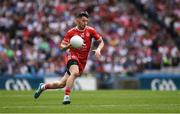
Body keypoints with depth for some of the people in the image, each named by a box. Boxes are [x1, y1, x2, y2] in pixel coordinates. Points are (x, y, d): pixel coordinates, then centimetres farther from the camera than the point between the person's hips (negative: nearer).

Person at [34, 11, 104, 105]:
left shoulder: (90, 30, 0)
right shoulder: (71, 32, -6)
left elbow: (101, 42, 7)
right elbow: (62, 46, -3)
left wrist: (98, 49, -15)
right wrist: (69, 45, -25)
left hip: (82, 61, 3)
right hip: (72, 56, -3)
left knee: (61, 84, 6)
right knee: (75, 72, -38)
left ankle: (43, 86, 31)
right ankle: (66, 97, -36)